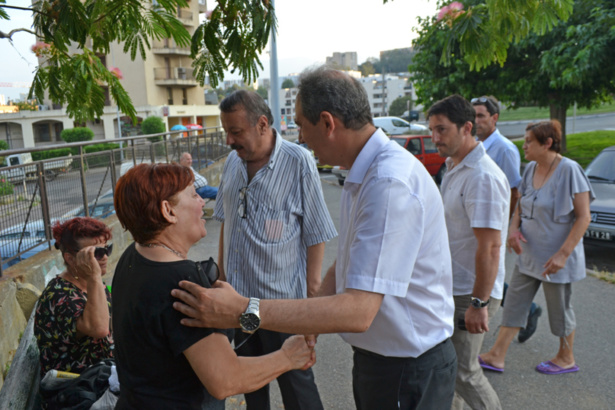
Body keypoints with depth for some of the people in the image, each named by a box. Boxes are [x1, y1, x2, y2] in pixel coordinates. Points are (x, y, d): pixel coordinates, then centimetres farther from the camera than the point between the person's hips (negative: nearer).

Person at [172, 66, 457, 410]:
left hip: (409, 370, -8)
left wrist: (244, 312, -32)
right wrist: (311, 319, -3)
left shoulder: (391, 185, -29)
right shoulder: (364, 173, 5)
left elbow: (358, 311, -33)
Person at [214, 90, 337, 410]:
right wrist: (222, 273, 13)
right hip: (237, 293, 6)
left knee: (295, 382, 10)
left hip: (283, 298, -5)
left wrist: (311, 294, -12)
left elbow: (316, 236, -12)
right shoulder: (233, 162, 4)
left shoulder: (298, 162, -13)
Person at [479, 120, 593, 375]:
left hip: (555, 257, -7)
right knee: (514, 303, 9)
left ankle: (566, 359, 33)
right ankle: (497, 356, 18)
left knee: (560, 309, 11)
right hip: (528, 254, 7)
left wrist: (563, 254, -22)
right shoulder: (531, 169, 4)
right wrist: (514, 228, -6)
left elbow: (583, 217, -17)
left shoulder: (569, 170, -17)